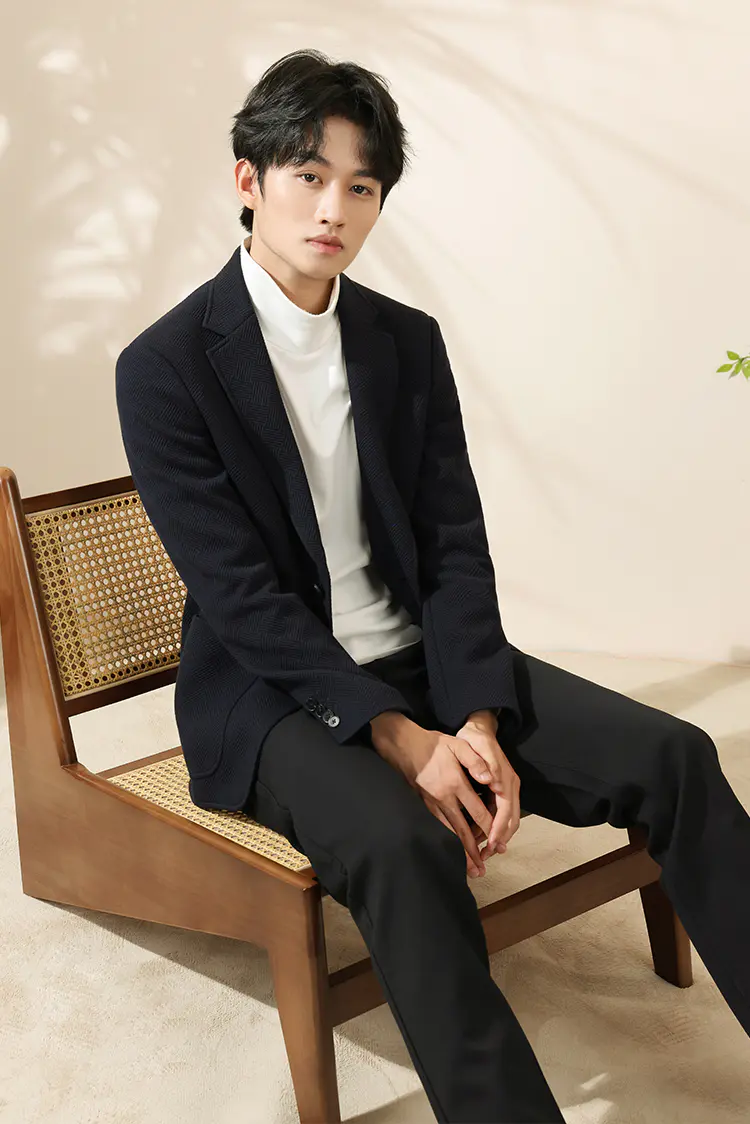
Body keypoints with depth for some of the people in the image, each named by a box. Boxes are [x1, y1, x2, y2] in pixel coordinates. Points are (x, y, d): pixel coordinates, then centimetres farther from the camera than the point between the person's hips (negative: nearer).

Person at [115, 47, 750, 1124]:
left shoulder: (409, 341, 5)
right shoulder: (164, 366, -10)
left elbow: (455, 547, 1)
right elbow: (239, 593, -15)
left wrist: (477, 722, -15)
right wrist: (398, 740, -21)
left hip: (422, 659, 5)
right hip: (269, 693, -4)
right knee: (401, 842, -37)